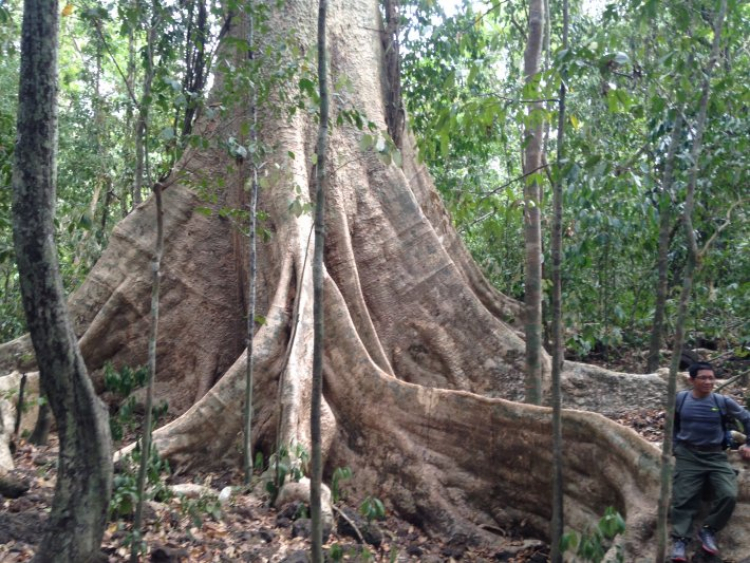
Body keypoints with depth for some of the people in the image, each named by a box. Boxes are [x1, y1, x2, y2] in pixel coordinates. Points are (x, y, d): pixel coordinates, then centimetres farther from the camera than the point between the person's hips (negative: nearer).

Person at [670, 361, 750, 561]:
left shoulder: (723, 401, -5)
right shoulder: (680, 400, -2)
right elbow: (672, 424, 14)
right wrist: (676, 446, 7)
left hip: (716, 456, 0)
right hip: (688, 455, 0)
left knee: (729, 495, -17)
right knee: (683, 499, -6)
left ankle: (708, 530, 3)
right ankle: (679, 540, -1)